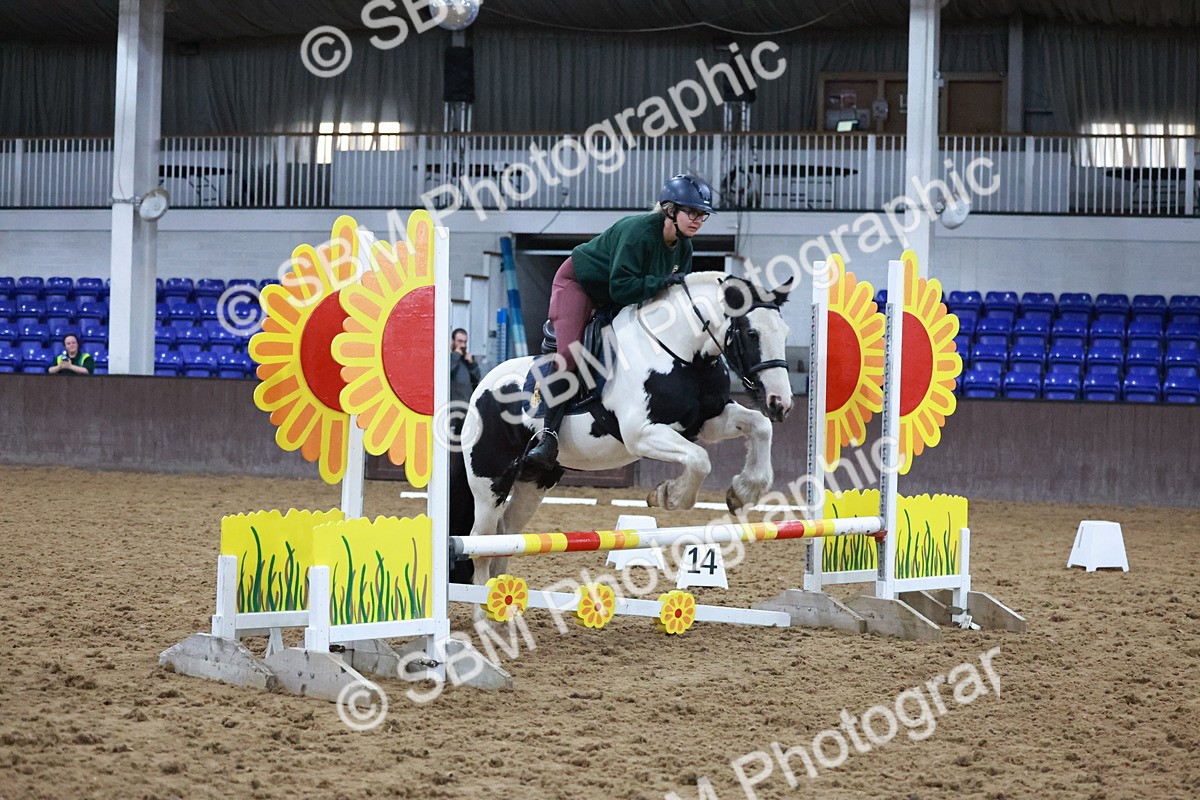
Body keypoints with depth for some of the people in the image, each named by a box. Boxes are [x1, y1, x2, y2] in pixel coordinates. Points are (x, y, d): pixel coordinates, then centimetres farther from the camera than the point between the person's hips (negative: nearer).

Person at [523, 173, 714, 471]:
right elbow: (621, 288, -37)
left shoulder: (683, 246, -8)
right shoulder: (638, 231, -33)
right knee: (569, 352, -21)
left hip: (613, 301, 9)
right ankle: (548, 434, -27)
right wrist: (664, 282, -39)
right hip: (578, 282, -9)